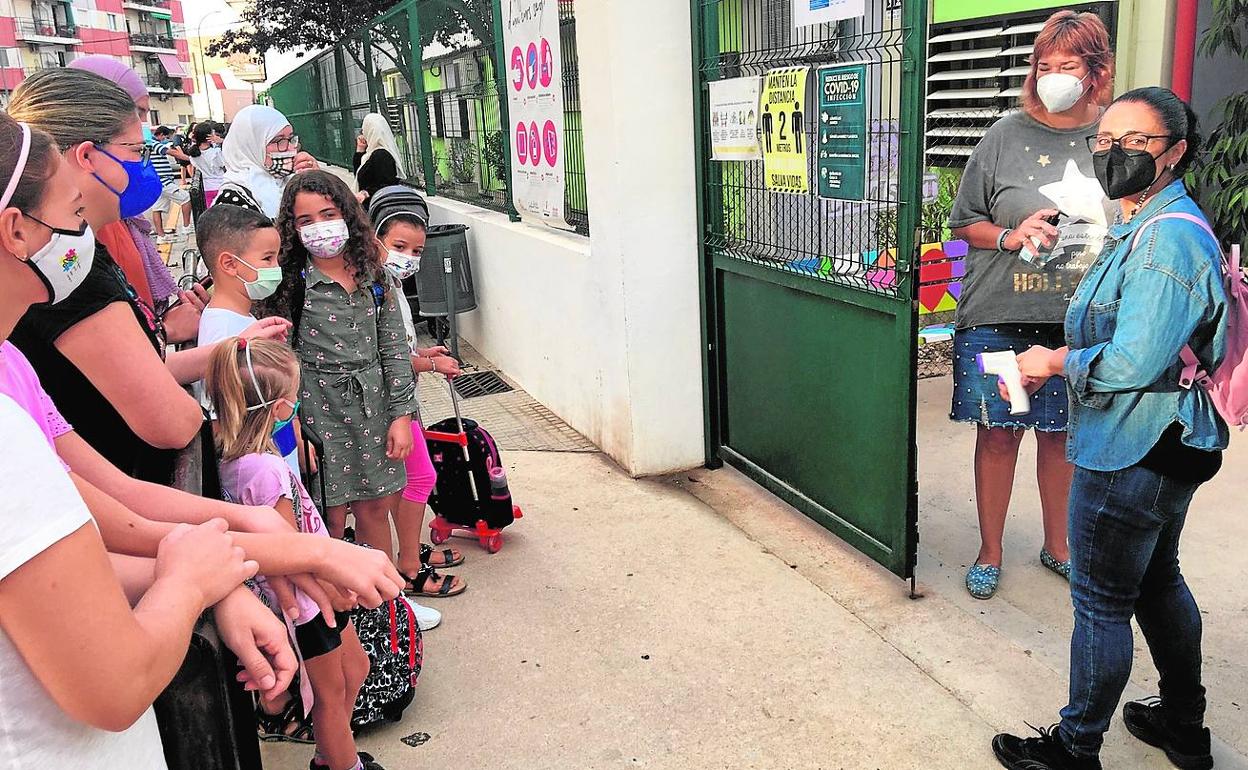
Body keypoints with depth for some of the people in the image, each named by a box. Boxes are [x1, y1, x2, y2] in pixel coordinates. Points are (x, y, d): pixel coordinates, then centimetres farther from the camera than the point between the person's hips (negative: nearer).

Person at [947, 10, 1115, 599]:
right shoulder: (1007, 135, -1)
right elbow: (964, 224, 3)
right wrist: (1010, 236, -14)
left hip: (1078, 323, 2)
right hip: (999, 319, -2)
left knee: (1061, 434, 14)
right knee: (998, 434, 6)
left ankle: (1057, 546, 35)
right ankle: (989, 554, 24)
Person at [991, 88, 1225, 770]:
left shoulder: (1167, 239, -22)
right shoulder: (1146, 228, 12)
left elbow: (1134, 362, -27)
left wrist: (1057, 363, -12)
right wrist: (1045, 364, 10)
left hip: (1133, 453, -11)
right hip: (1162, 445, 11)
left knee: (1101, 600, 2)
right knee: (1157, 580, 23)